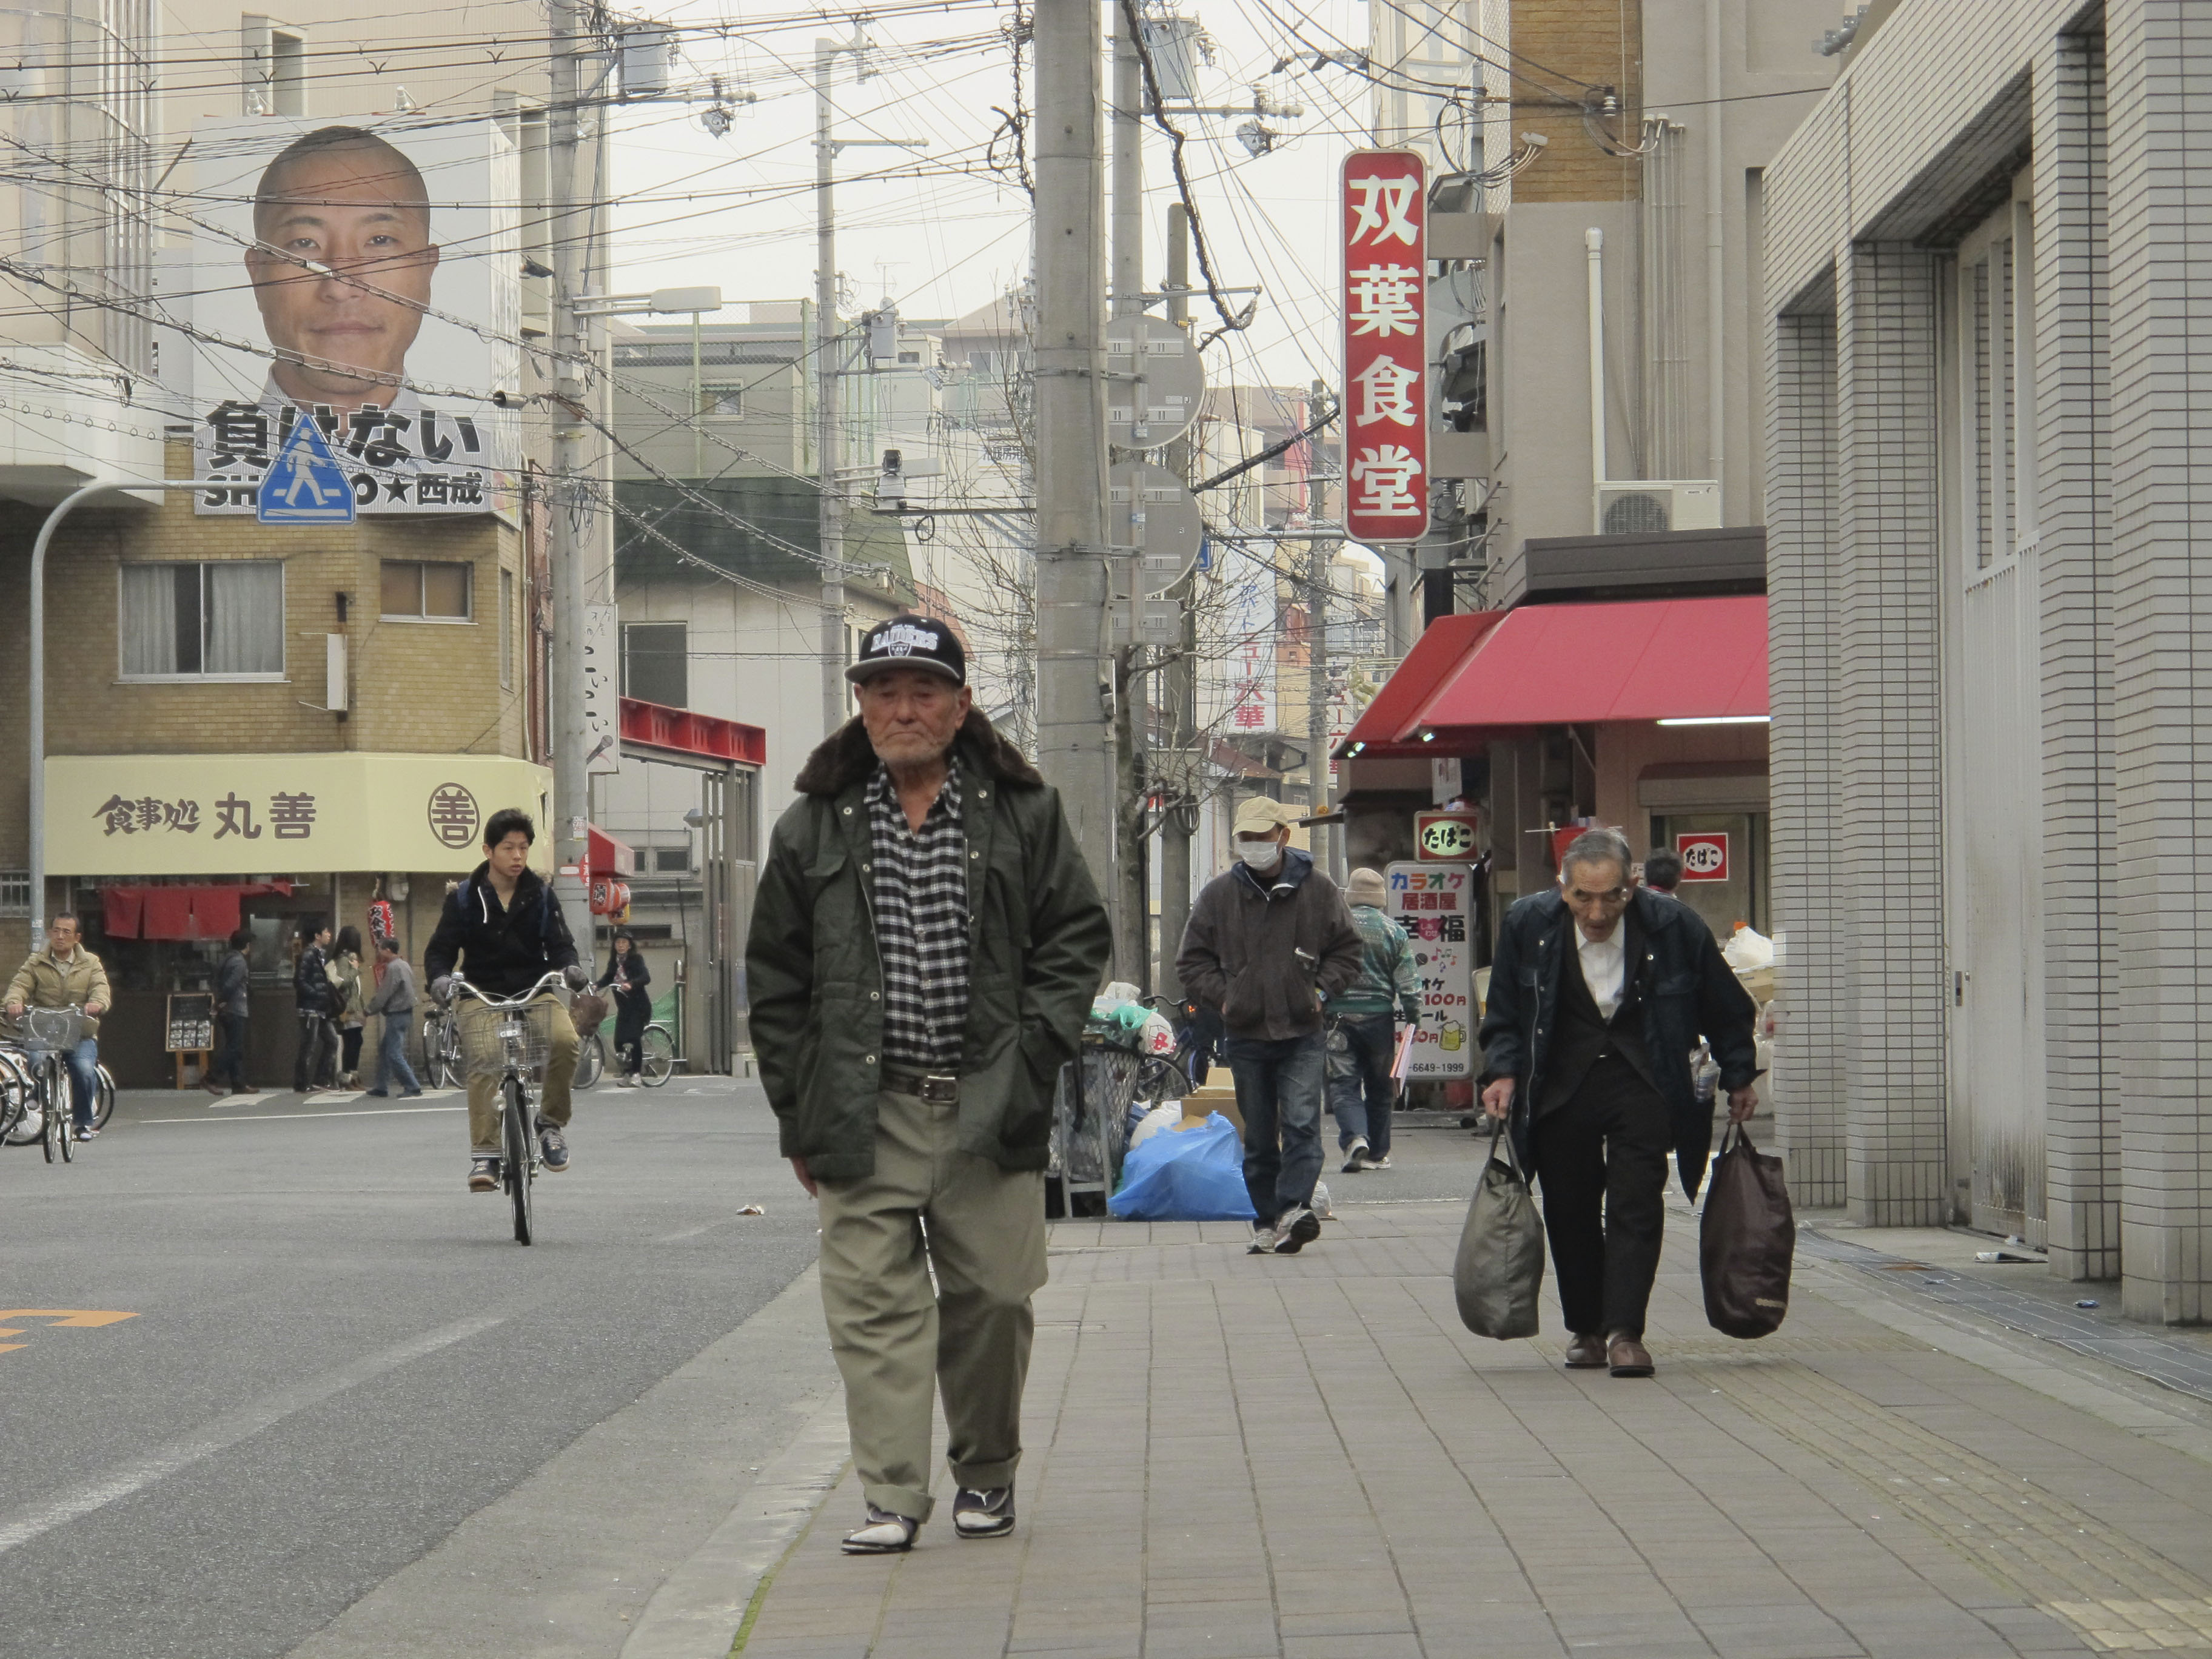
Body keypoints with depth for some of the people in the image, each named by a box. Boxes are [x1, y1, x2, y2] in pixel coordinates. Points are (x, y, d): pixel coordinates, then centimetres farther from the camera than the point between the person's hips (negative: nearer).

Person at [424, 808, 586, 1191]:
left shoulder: (540, 895, 6)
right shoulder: (465, 898, 2)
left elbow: (559, 943, 2)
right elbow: (441, 949, 2)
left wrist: (569, 967, -21)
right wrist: (440, 977, -21)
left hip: (534, 990, 1)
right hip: (482, 994, -1)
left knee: (565, 1040, -28)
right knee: (483, 1067, -24)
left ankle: (552, 1122, -8)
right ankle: (484, 1154, -22)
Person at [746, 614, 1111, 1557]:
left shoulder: (1022, 814, 5)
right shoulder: (813, 828, 6)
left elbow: (1078, 937, 10)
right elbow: (775, 981, 9)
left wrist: (1034, 1049, -3)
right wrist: (799, 1113, 5)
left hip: (987, 1107, 0)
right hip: (865, 1112, 0)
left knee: (991, 1297, 5)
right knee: (873, 1304, -6)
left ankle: (986, 1473, 24)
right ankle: (893, 1497, -3)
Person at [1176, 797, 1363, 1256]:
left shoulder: (1317, 890, 2)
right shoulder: (1218, 895, 4)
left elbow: (1346, 949, 12)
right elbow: (1193, 961, 11)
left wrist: (1321, 990, 0)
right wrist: (1221, 997, -1)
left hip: (1303, 1033, -2)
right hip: (1246, 1034, 2)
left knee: (1301, 1123, -17)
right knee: (1259, 1136, 6)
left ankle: (1293, 1207, -26)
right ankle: (1267, 1223, 11)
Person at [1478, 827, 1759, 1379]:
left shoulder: (1674, 928, -11)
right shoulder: (1527, 925, -7)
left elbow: (1728, 1012, 5)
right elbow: (1504, 1017, 5)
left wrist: (1739, 1080, 9)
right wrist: (1503, 1073, -9)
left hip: (1642, 1084, -2)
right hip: (1560, 1089, 2)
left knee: (1636, 1205, -12)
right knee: (1569, 1210, 6)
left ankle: (1624, 1332, -14)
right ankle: (1585, 1328, 21)